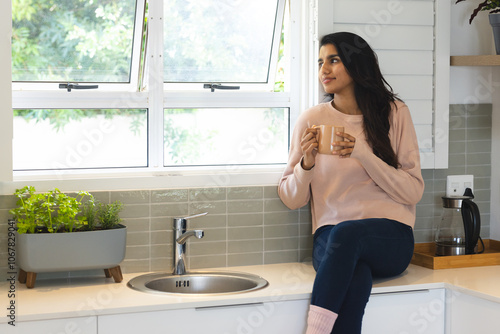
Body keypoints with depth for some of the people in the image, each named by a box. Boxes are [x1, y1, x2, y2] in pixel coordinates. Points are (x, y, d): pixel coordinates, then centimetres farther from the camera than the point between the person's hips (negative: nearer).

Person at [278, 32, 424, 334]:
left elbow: (413, 192, -1)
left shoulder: (394, 113, 5)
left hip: (389, 238, 0)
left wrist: (363, 154, -12)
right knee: (355, 280, -35)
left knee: (345, 233, -36)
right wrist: (307, 164, -11)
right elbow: (291, 199, 10)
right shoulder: (312, 119, 8)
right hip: (330, 238, 1)